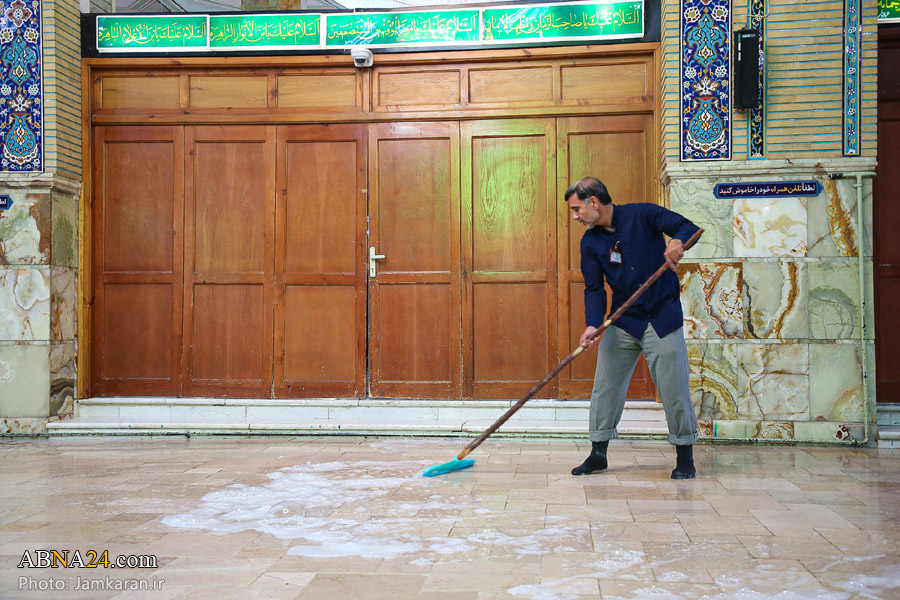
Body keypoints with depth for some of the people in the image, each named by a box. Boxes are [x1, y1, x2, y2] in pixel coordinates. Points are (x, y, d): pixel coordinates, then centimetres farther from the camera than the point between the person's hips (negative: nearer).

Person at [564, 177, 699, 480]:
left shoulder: (642, 215, -7)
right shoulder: (590, 242, 3)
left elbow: (688, 227, -10)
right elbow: (594, 288, 0)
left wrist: (677, 242, -34)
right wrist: (593, 324, -17)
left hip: (663, 317, -4)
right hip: (622, 322, 4)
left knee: (674, 387, -1)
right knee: (606, 385, 3)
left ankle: (685, 457, 13)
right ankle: (598, 453, 16)